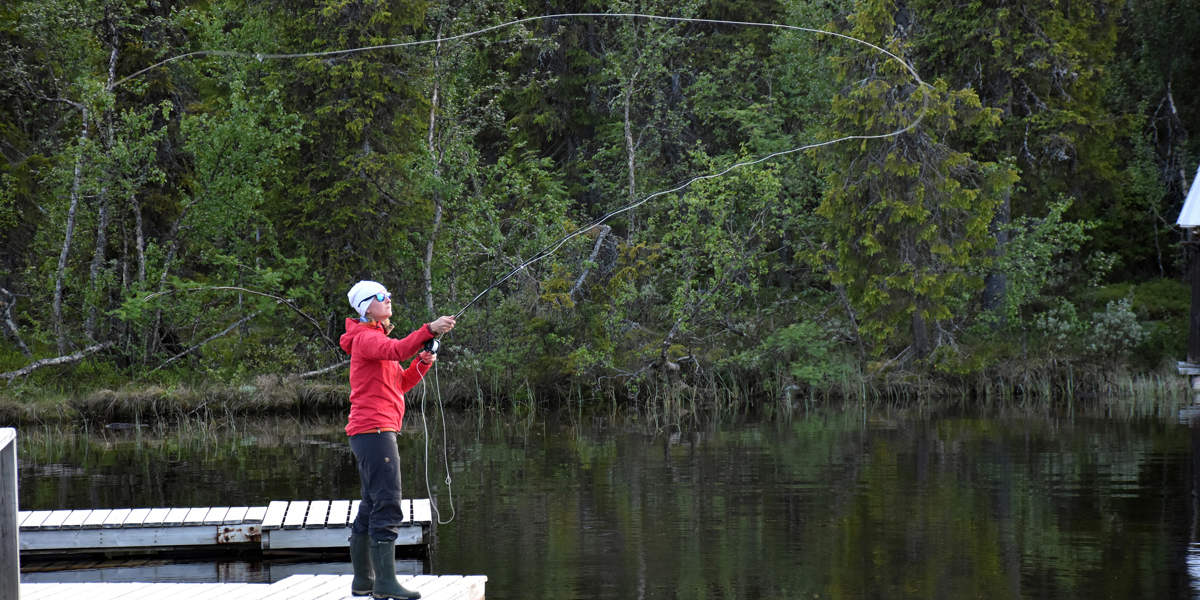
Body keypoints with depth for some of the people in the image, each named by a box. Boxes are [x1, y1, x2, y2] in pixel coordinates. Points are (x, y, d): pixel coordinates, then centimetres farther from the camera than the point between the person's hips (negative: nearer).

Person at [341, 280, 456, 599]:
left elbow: (401, 384, 22)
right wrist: (429, 331, -40)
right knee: (387, 505, -15)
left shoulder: (375, 337, 23)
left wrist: (423, 363, 5)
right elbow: (395, 350, -30)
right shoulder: (365, 338, -8)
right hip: (374, 429, -11)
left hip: (372, 432, 11)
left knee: (370, 507, 12)